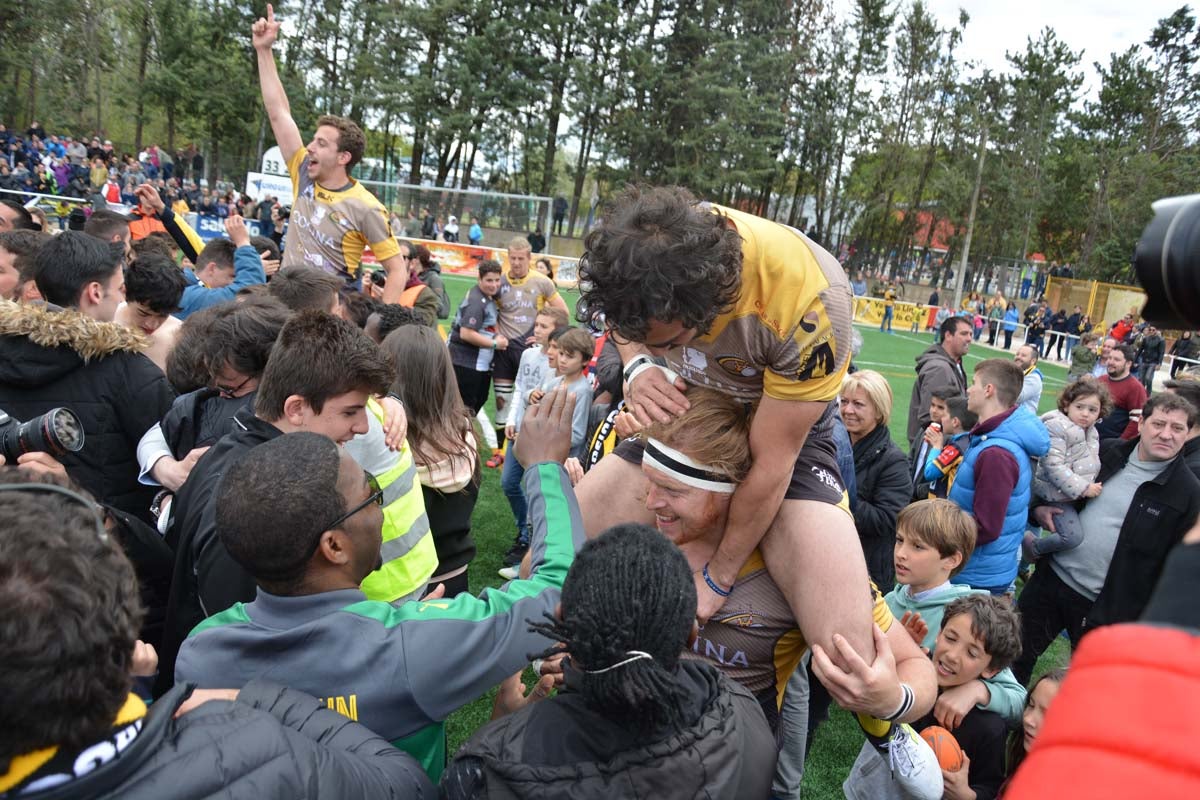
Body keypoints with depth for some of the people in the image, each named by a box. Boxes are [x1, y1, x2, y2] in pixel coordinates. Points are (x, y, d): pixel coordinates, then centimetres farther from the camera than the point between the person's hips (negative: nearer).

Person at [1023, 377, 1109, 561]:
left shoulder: (1091, 432, 12)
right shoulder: (1056, 428, -15)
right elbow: (1054, 466, -23)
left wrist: (1091, 487, 10)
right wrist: (1082, 488, -23)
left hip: (1080, 494, 9)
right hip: (1058, 494, -9)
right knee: (1073, 536, -19)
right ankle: (1033, 546, 6)